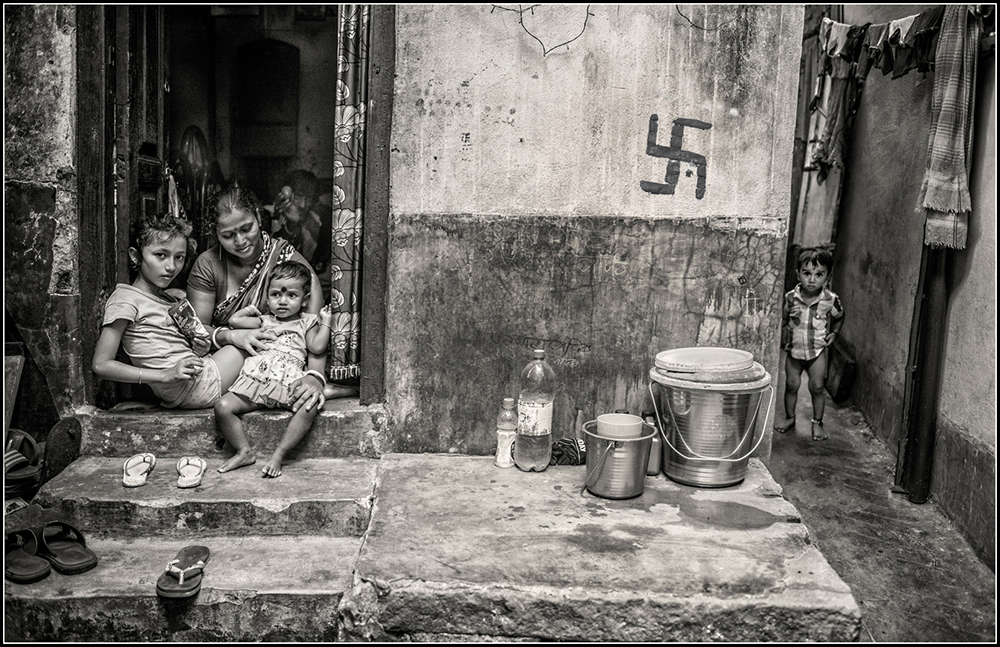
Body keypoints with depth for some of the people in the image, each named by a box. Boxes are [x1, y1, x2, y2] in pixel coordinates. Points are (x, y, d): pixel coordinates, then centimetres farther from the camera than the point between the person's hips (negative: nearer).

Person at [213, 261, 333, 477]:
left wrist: (325, 322, 9)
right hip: (256, 378, 2)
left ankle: (278, 455, -27)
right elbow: (234, 320, 21)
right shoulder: (264, 321, 26)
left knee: (310, 406, -32)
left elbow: (317, 347, 5)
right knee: (223, 406, -17)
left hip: (290, 383, -2)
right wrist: (250, 309, 31)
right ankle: (244, 452, -10)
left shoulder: (306, 323, 19)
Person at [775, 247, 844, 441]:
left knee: (817, 387, 1)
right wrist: (785, 328, -8)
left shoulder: (830, 300, -11)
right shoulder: (791, 297, -10)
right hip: (794, 349, 1)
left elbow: (839, 317, 9)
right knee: (791, 384, 7)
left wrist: (833, 333, 1)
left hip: (817, 350, -1)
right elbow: (782, 318, 6)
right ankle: (790, 417, 26)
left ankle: (817, 422, 16)